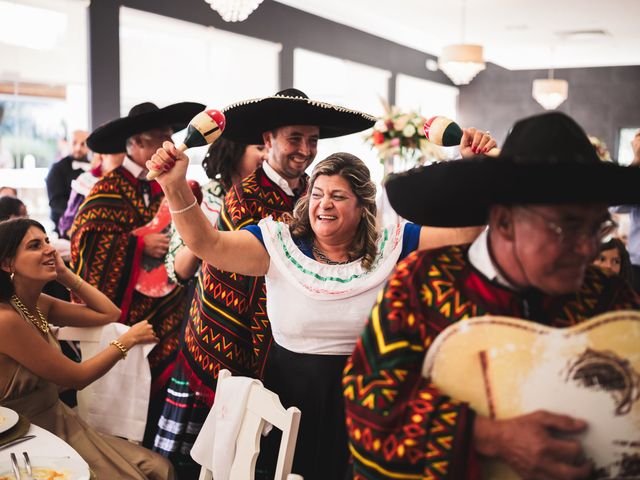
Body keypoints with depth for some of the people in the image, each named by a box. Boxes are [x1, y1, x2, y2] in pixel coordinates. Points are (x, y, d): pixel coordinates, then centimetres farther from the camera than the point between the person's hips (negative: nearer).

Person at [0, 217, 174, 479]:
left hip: (59, 422, 8)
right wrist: (129, 338, -9)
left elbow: (110, 314, 6)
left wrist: (65, 274, 0)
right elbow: (77, 377, -18)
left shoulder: (38, 304, 2)